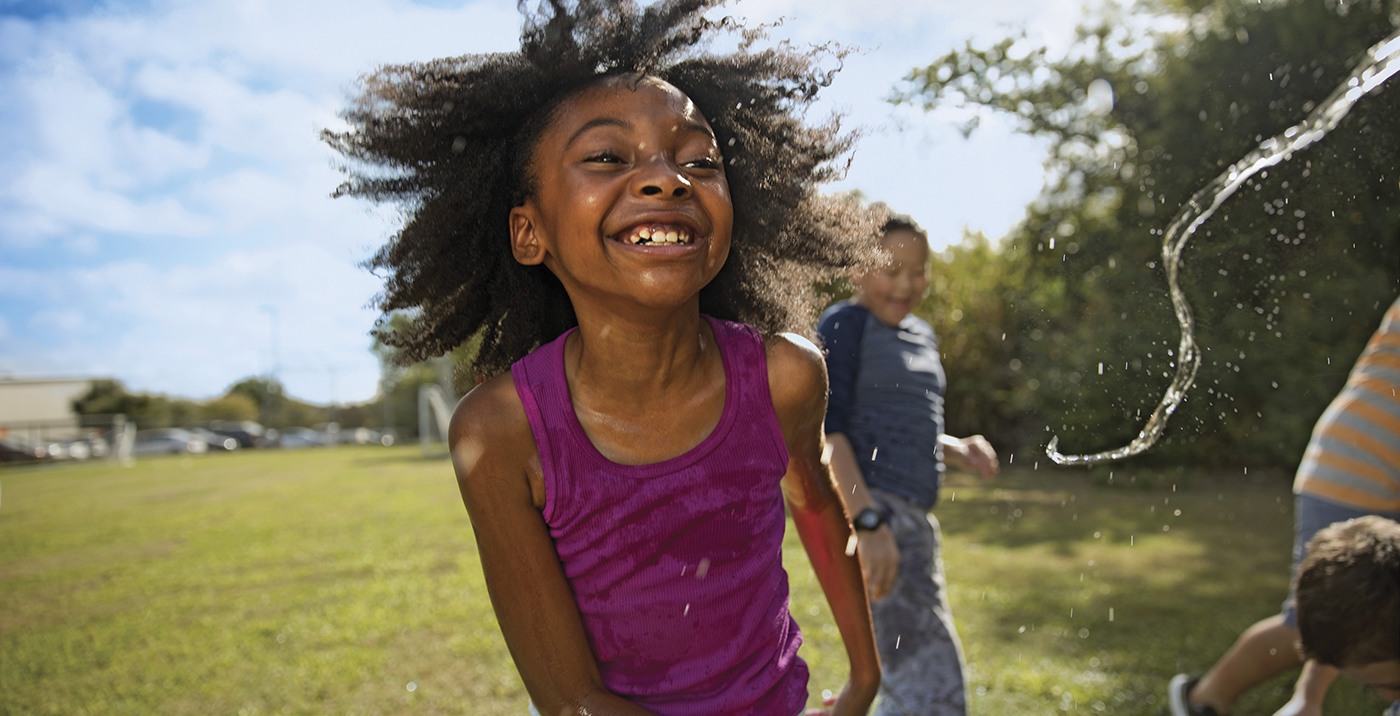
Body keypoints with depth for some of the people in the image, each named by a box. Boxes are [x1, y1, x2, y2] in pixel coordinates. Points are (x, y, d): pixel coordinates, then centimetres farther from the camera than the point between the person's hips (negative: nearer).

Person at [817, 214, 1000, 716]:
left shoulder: (920, 335, 20)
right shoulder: (845, 324, -6)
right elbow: (824, 428, -15)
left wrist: (958, 451, 9)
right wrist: (869, 522, -24)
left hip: (910, 519, 9)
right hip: (863, 511, -9)